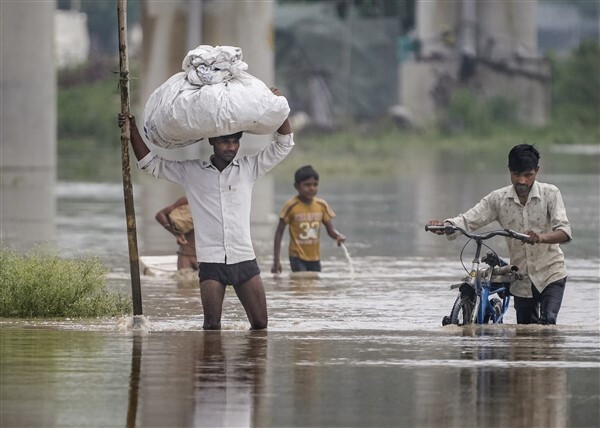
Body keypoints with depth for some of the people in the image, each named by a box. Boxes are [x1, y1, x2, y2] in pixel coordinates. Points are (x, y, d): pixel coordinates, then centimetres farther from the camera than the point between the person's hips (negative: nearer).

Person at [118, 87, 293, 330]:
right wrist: (132, 130, 5)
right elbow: (150, 164, 12)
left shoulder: (249, 168, 10)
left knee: (260, 323, -3)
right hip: (211, 262, -1)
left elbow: (284, 144, 10)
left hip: (244, 259, 1)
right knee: (212, 325, -10)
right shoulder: (191, 172, 8)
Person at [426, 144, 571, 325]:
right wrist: (445, 225, -34)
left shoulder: (550, 193, -11)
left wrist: (541, 237, -44)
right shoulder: (498, 199, -4)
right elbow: (468, 220, -11)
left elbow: (564, 232, -22)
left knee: (547, 322, -23)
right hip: (522, 279, 3)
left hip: (551, 274, -3)